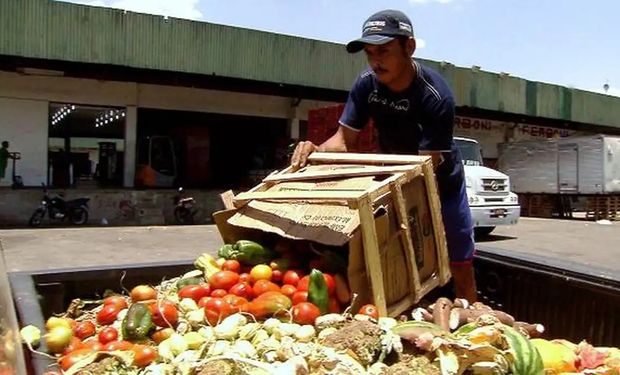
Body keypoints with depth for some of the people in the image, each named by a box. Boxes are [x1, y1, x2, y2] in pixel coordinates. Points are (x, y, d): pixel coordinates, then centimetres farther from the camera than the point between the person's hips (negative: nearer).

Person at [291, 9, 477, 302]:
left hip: (441, 181, -3)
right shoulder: (366, 85, -16)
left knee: (461, 267, 5)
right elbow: (344, 139, -16)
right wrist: (316, 150, -39)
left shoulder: (435, 96, -31)